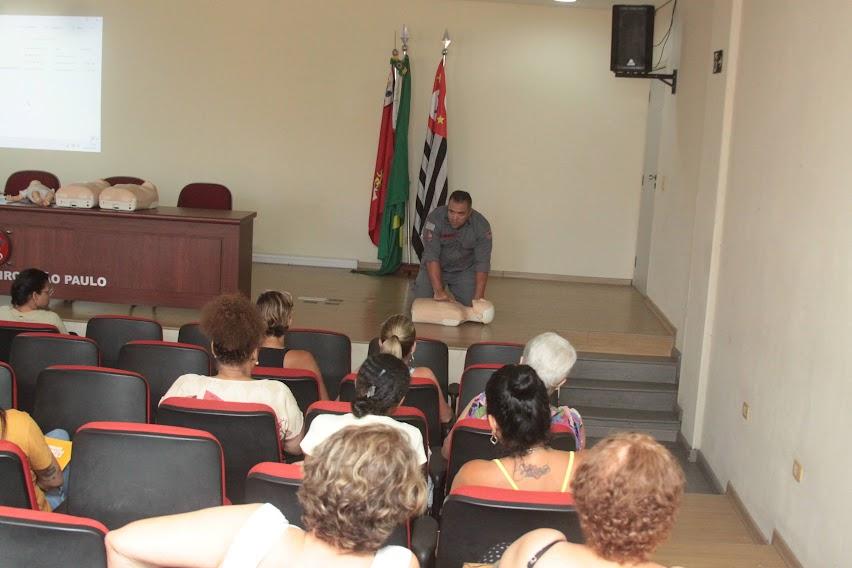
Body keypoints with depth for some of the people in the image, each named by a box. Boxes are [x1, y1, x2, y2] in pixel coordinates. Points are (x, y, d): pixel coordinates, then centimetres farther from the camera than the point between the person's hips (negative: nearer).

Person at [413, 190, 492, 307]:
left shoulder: (482, 226, -22)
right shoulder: (435, 219, -27)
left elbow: (482, 262, -23)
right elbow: (431, 256, -31)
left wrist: (478, 297, -33)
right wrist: (439, 291, -39)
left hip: (465, 270, 1)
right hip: (434, 268, -1)